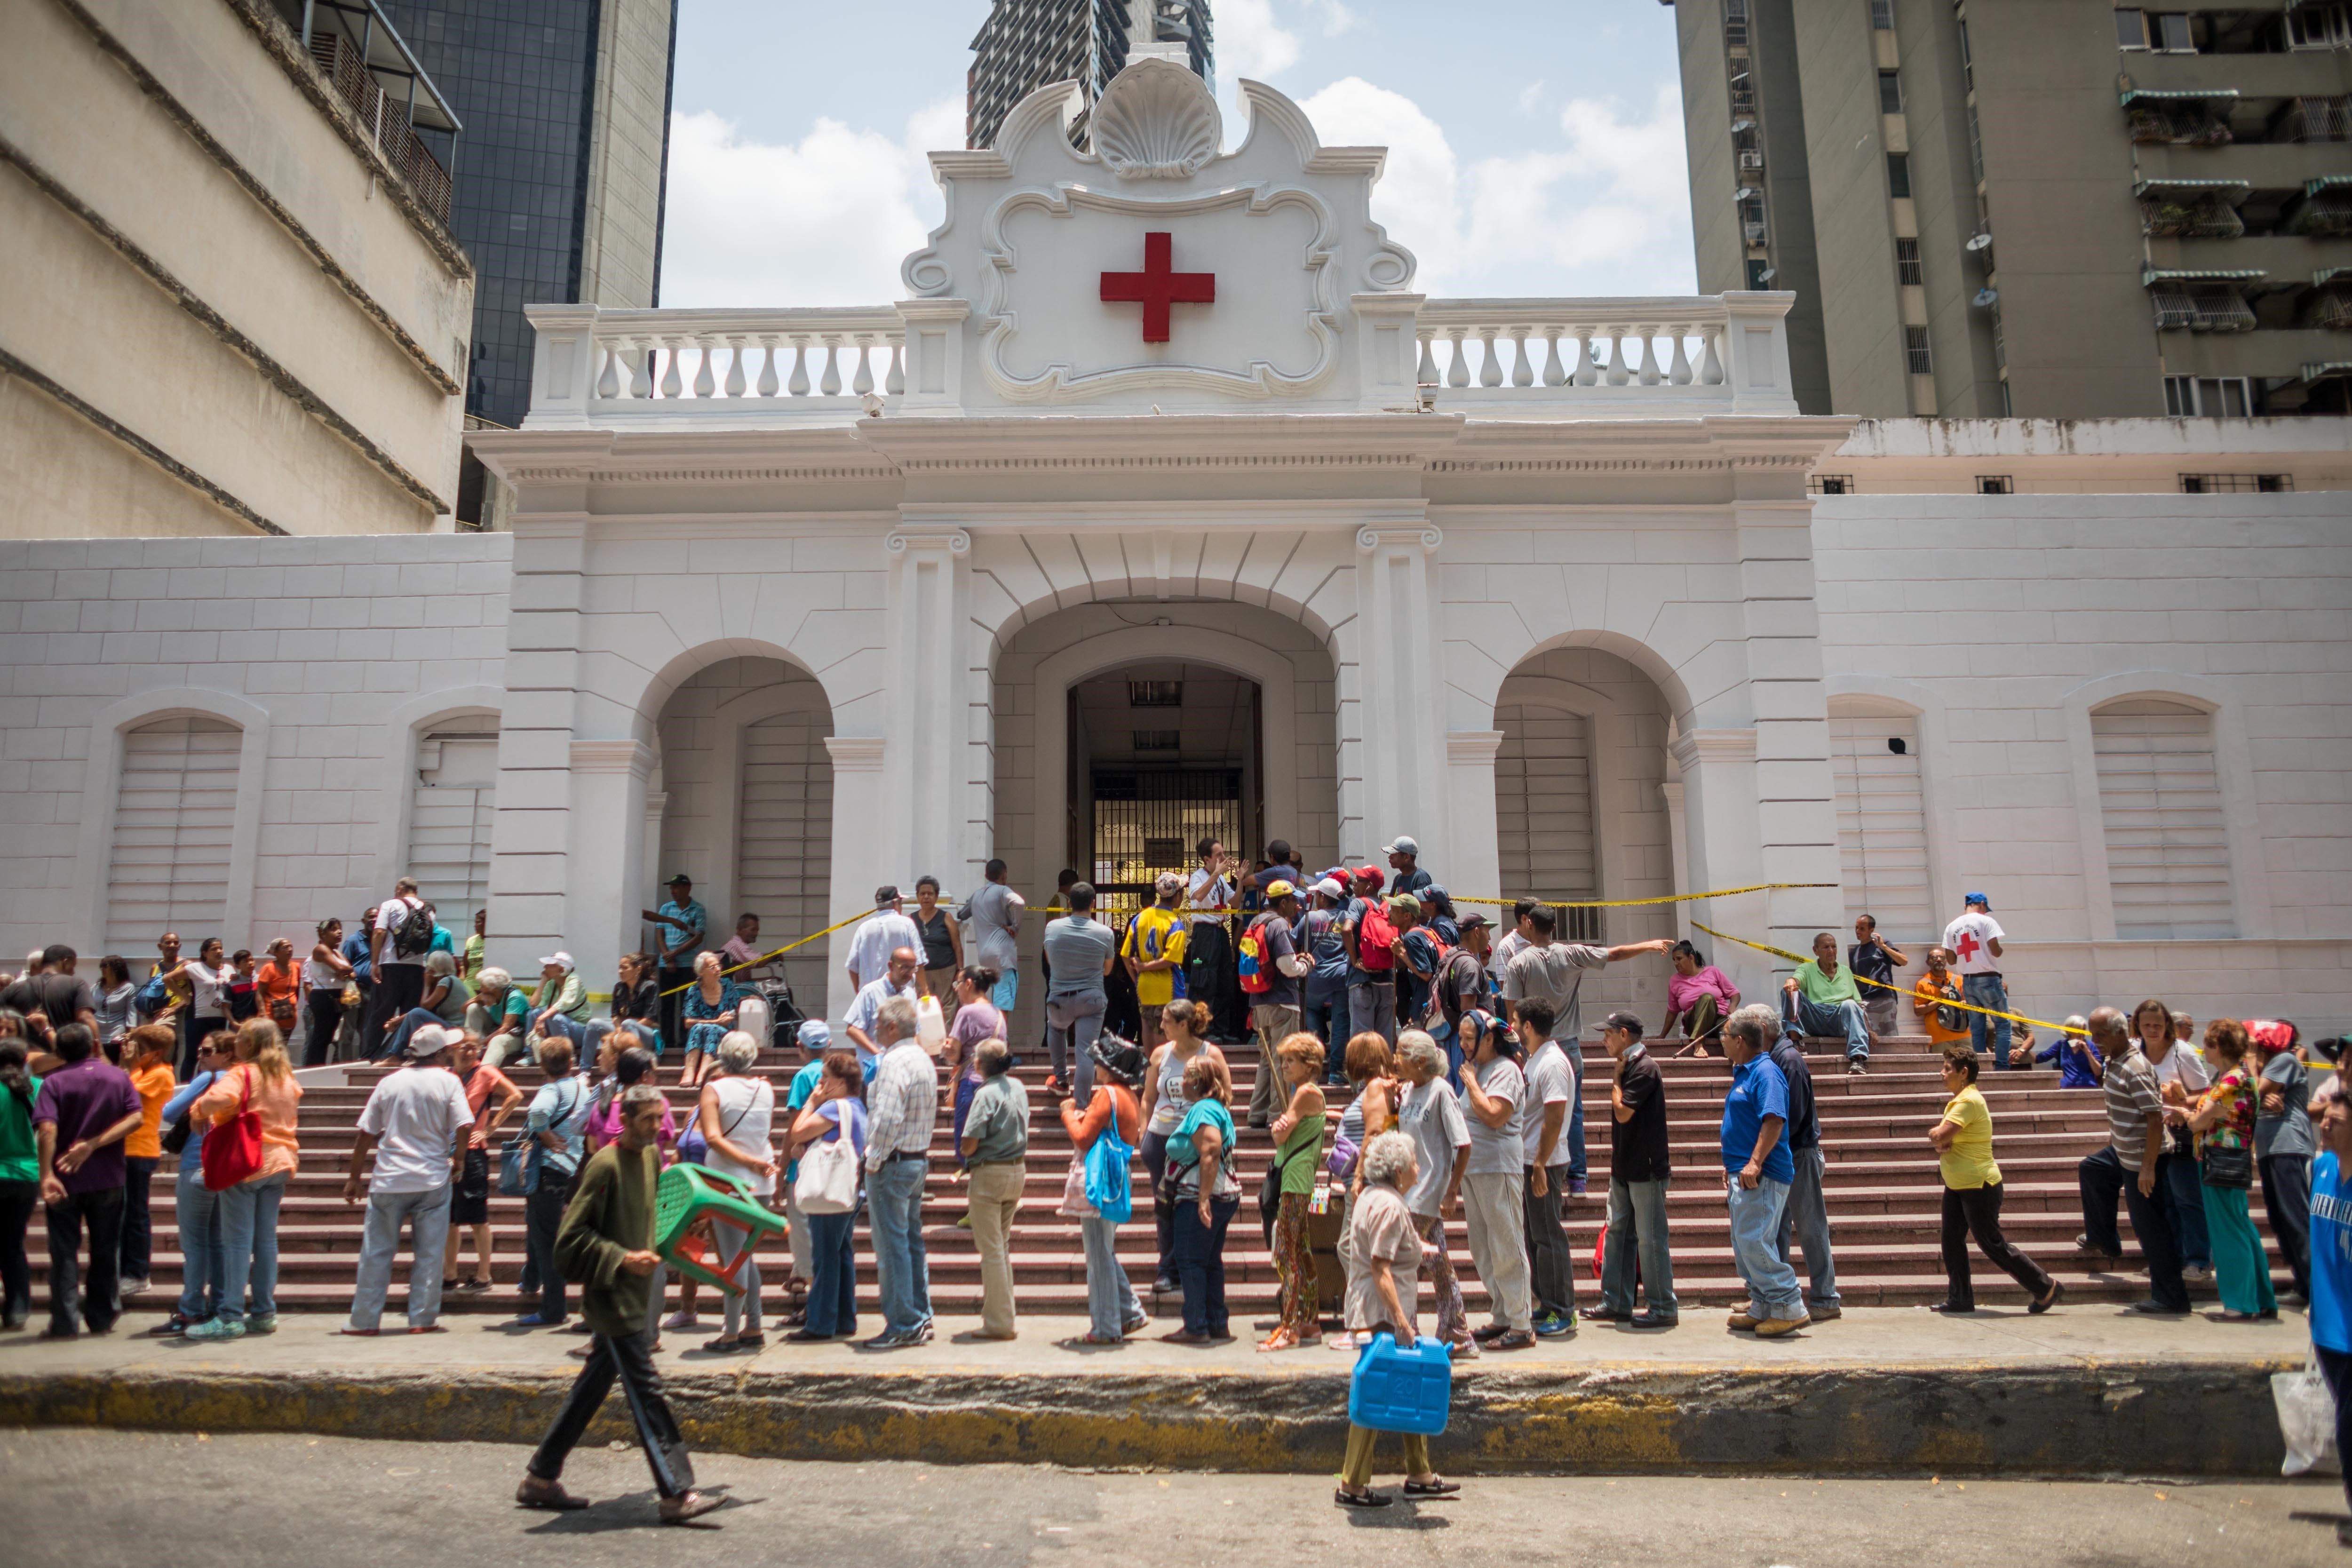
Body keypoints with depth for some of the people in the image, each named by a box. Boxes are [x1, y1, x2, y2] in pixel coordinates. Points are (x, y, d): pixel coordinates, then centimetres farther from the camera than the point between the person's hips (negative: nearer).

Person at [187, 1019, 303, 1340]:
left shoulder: (243, 1074, -9)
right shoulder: (288, 1078, 14)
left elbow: (222, 1098, -28)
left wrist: (200, 1108, -12)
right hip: (280, 1162, 6)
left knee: (237, 1241, -4)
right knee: (266, 1239, 10)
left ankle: (231, 1318, -3)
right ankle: (264, 1312, 12)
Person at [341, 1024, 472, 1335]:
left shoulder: (389, 1082, 5)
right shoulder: (448, 1081, -3)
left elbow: (366, 1134, 6)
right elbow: (464, 1126, -12)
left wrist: (355, 1177, 14)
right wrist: (458, 1161, 6)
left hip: (389, 1181, 2)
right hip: (433, 1181, -2)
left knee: (376, 1252, 10)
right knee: (429, 1253, 5)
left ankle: (364, 1321, 13)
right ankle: (423, 1319, 6)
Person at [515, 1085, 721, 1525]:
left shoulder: (651, 1157, 9)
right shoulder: (605, 1164, -16)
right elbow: (571, 1235, -16)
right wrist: (621, 1258, -21)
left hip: (632, 1294, 9)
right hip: (611, 1295, -9)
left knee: (594, 1385, 16)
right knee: (646, 1391, -9)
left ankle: (541, 1480, 29)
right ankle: (677, 1495, -7)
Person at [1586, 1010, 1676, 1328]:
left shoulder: (1644, 1068, -17)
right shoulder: (1629, 1067, 13)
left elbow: (1623, 1112, -22)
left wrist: (1616, 1077, -12)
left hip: (1647, 1170, -10)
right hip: (1625, 1169, 10)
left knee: (1651, 1239, -2)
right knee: (1618, 1233, 12)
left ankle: (1664, 1308, 8)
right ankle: (1616, 1303, 19)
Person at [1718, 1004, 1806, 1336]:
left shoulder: (1766, 1072, -13)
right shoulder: (1743, 1073, 18)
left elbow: (1774, 1120, -24)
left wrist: (1754, 1163, -29)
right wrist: (1731, 1166, 25)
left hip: (1761, 1175, -10)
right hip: (1742, 1172, 10)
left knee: (1753, 1241, -13)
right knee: (1743, 1245, 12)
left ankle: (1790, 1308, -6)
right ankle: (1762, 1309, 18)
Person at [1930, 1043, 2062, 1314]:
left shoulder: (1969, 1101, -20)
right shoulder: (1958, 1101, 13)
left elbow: (1939, 1136, -29)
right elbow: (1940, 1139, 10)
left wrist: (1936, 1135, -7)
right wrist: (1941, 1141, -12)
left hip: (1979, 1187, -10)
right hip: (1957, 1185, 10)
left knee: (1993, 1244, -1)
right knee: (1952, 1241, 7)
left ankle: (2046, 1288, 12)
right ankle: (1960, 1299, 13)